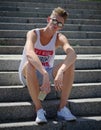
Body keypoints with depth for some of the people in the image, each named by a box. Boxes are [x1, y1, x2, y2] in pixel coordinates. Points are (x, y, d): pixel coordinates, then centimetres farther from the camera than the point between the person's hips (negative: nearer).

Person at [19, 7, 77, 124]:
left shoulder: (59, 38, -8)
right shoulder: (33, 34, -17)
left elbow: (72, 54, -30)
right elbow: (29, 54, -39)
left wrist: (60, 71, -49)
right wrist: (45, 74, -52)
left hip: (47, 73, 3)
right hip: (28, 74, -3)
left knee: (70, 63, -22)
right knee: (30, 64, -38)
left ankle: (62, 107, -21)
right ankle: (39, 109, -29)